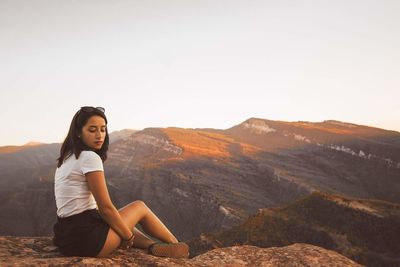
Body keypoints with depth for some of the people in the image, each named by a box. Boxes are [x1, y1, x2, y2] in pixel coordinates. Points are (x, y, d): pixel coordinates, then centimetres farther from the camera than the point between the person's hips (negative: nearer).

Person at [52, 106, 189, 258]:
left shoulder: (67, 158, 13)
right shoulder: (90, 157, -16)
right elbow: (106, 208, -16)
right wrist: (128, 237, -1)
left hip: (66, 236, 8)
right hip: (85, 238, -8)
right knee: (139, 207, 12)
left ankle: (153, 246, 9)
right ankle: (174, 244, 29)